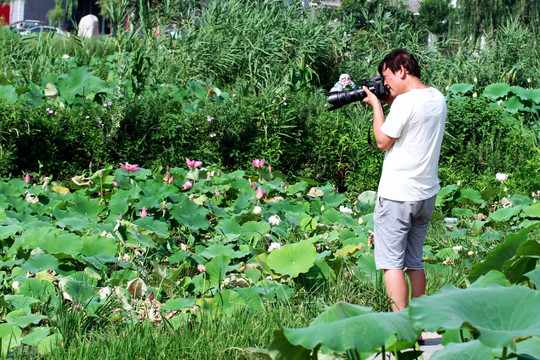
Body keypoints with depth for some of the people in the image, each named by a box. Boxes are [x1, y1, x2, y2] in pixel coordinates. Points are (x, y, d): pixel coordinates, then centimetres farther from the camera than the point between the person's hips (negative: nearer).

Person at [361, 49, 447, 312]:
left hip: (397, 195, -8)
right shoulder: (438, 99, 7)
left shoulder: (405, 102, -17)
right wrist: (389, 101, 12)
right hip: (427, 194, 8)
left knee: (392, 263, -3)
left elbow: (383, 141, -8)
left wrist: (376, 104, 0)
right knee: (414, 262, 17)